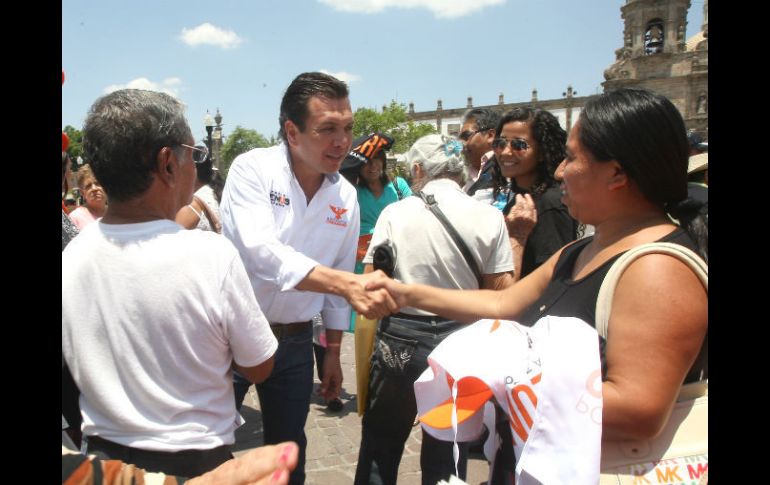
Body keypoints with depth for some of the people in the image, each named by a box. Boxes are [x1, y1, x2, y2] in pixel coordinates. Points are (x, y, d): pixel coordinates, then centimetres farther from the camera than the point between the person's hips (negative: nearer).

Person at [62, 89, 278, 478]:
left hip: (102, 453, 4)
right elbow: (259, 369, -13)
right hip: (195, 462, -3)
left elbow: (77, 368, 3)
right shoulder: (212, 255, -26)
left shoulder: (70, 256, -12)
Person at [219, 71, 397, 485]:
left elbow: (340, 273, 8)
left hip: (295, 341, 4)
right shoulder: (252, 169, -15)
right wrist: (347, 283, -41)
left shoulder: (346, 195, -1)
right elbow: (261, 251, -30)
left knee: (289, 450, 17)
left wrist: (332, 353, 11)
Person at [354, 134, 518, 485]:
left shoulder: (395, 212, -7)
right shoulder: (489, 217, -6)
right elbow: (503, 291, -6)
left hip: (400, 338, -1)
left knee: (380, 446, 18)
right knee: (447, 453, 18)